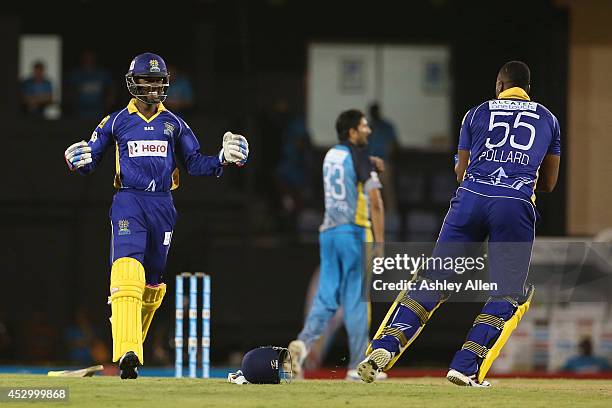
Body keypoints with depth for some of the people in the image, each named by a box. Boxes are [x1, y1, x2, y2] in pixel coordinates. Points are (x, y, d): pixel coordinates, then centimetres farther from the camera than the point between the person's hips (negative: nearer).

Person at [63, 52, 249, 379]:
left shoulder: (174, 124, 11)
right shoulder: (116, 122, 5)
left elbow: (194, 164, 13)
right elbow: (89, 161, 8)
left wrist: (223, 159, -4)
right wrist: (78, 162, -16)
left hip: (162, 205, 4)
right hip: (128, 201, -4)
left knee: (153, 280, 10)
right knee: (127, 273, -22)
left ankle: (133, 344, 29)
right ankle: (127, 353, -34)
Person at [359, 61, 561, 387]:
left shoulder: (477, 113, 19)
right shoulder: (547, 119, 21)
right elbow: (548, 183, 24)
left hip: (470, 198, 1)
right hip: (517, 205, -1)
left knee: (434, 278, 3)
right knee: (509, 291, 5)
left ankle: (384, 347, -11)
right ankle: (466, 366, -10)